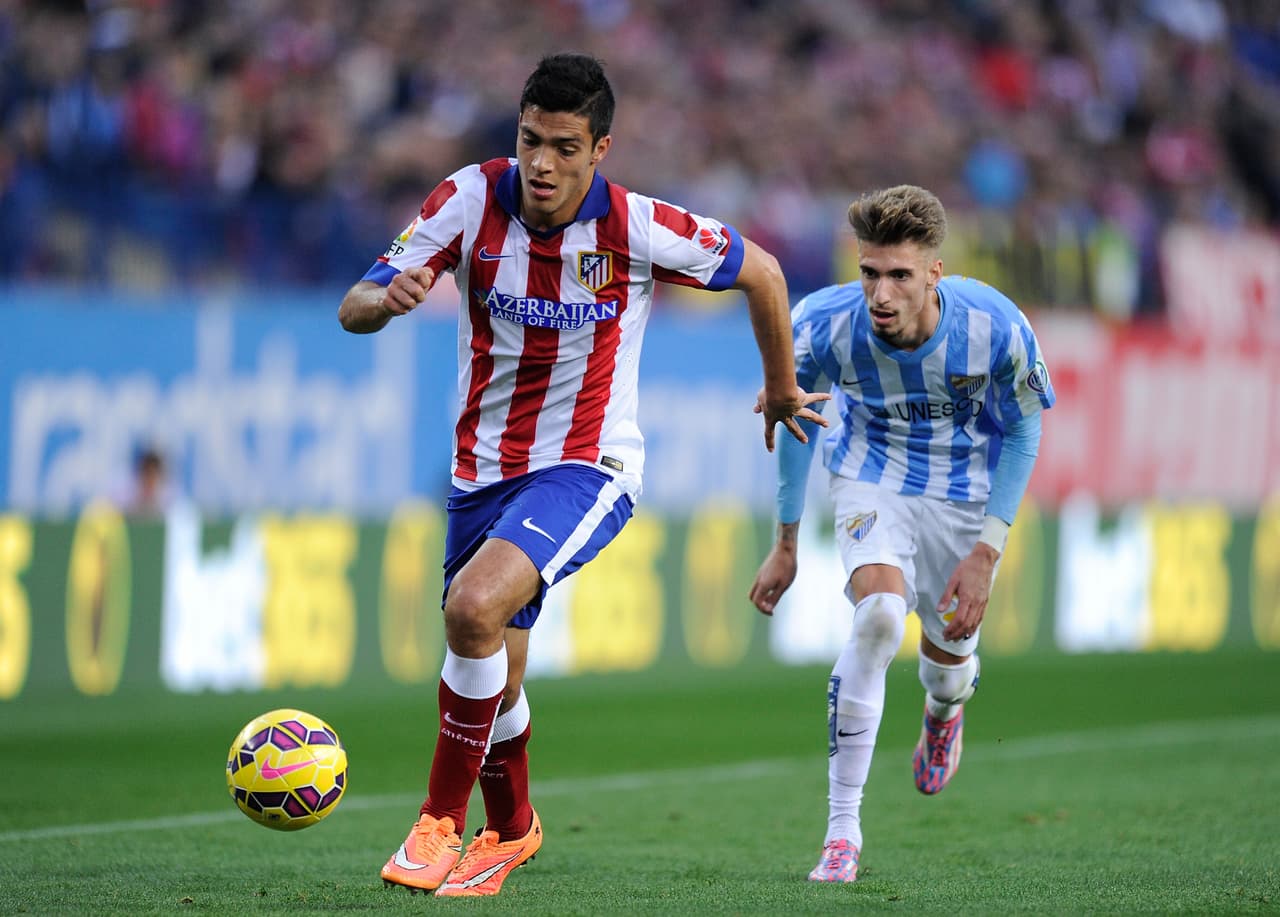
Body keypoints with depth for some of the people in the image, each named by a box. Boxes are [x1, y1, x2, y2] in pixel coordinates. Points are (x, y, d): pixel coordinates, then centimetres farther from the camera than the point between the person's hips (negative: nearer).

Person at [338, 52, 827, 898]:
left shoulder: (638, 229, -17)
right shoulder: (473, 199, -11)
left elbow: (761, 272, 0)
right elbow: (354, 309, -11)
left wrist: (782, 389, 13)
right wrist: (385, 298, -35)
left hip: (587, 465, -4)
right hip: (483, 469, 4)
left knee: (475, 607, -29)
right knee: (495, 684, 12)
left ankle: (441, 821, -13)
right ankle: (510, 829, 43)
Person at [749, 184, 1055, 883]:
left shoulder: (996, 328, -30)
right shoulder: (822, 326, -27)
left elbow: (1023, 431, -10)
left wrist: (988, 549, -14)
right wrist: (786, 543, 3)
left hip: (967, 488, 1)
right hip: (872, 477, -1)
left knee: (949, 650, 12)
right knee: (879, 617, -27)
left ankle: (944, 713, 55)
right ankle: (842, 831, -19)